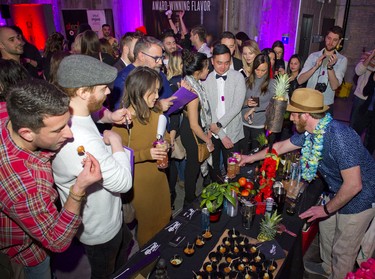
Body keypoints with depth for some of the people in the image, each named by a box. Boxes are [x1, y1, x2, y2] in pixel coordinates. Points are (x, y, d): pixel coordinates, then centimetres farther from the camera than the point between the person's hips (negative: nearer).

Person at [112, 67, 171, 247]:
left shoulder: (156, 111, -6)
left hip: (159, 174, 6)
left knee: (164, 217, 25)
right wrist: (146, 154, -31)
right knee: (148, 222, 18)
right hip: (140, 180, -6)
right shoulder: (123, 120, -25)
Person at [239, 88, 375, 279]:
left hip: (359, 198, -8)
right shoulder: (309, 132, -9)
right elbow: (282, 146, 7)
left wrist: (327, 209, -21)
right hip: (338, 192, 9)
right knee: (326, 229, 26)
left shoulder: (338, 137, -37)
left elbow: (354, 184, -35)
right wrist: (252, 157, 15)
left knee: (343, 250, 8)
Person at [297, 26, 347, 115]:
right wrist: (315, 66, -22)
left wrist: (330, 67, -26)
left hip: (326, 105, -1)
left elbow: (334, 86, -14)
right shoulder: (313, 56, 1)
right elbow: (300, 80, -10)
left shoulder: (342, 60, -3)